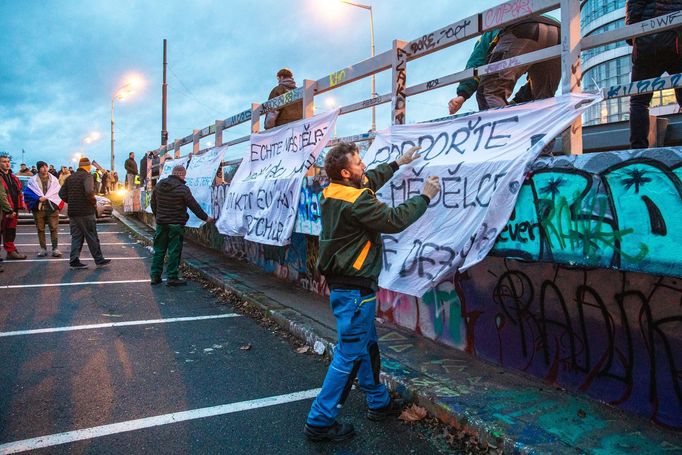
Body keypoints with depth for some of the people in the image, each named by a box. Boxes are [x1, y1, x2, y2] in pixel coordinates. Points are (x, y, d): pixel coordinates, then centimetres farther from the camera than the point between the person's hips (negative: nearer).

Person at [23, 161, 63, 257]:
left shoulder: (54, 180, 10)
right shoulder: (32, 181, 8)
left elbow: (59, 192, 4)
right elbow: (27, 193, 0)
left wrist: (46, 197, -7)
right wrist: (38, 198, -14)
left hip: (52, 208, -1)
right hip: (38, 208, 1)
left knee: (54, 229, -6)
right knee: (40, 229, 5)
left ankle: (55, 248, -4)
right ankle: (43, 249, 12)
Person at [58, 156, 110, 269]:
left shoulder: (70, 178, 12)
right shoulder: (87, 176, -10)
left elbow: (62, 194, 10)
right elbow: (89, 192, -26)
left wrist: (71, 202, 15)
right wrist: (93, 202, -10)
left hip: (72, 212, 6)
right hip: (85, 212, -6)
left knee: (76, 236, 10)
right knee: (92, 237, 1)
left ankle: (74, 260, 6)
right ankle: (99, 260, 9)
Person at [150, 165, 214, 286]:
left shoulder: (159, 185, 5)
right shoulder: (183, 189, -14)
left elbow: (153, 203, 14)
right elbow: (194, 206, -10)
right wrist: (205, 218, 2)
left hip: (161, 223, 6)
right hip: (176, 224, -6)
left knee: (159, 250, 12)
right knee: (174, 251, 1)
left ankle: (155, 276, 15)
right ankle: (172, 278, 4)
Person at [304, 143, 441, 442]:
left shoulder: (332, 192, 6)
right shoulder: (356, 201, -23)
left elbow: (370, 180, 22)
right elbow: (394, 220, -20)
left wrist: (398, 163, 30)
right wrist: (424, 197, -7)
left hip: (341, 283, 10)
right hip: (355, 287, -10)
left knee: (367, 345, 21)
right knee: (350, 353, -1)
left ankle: (379, 403, 37)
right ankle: (320, 422, 7)